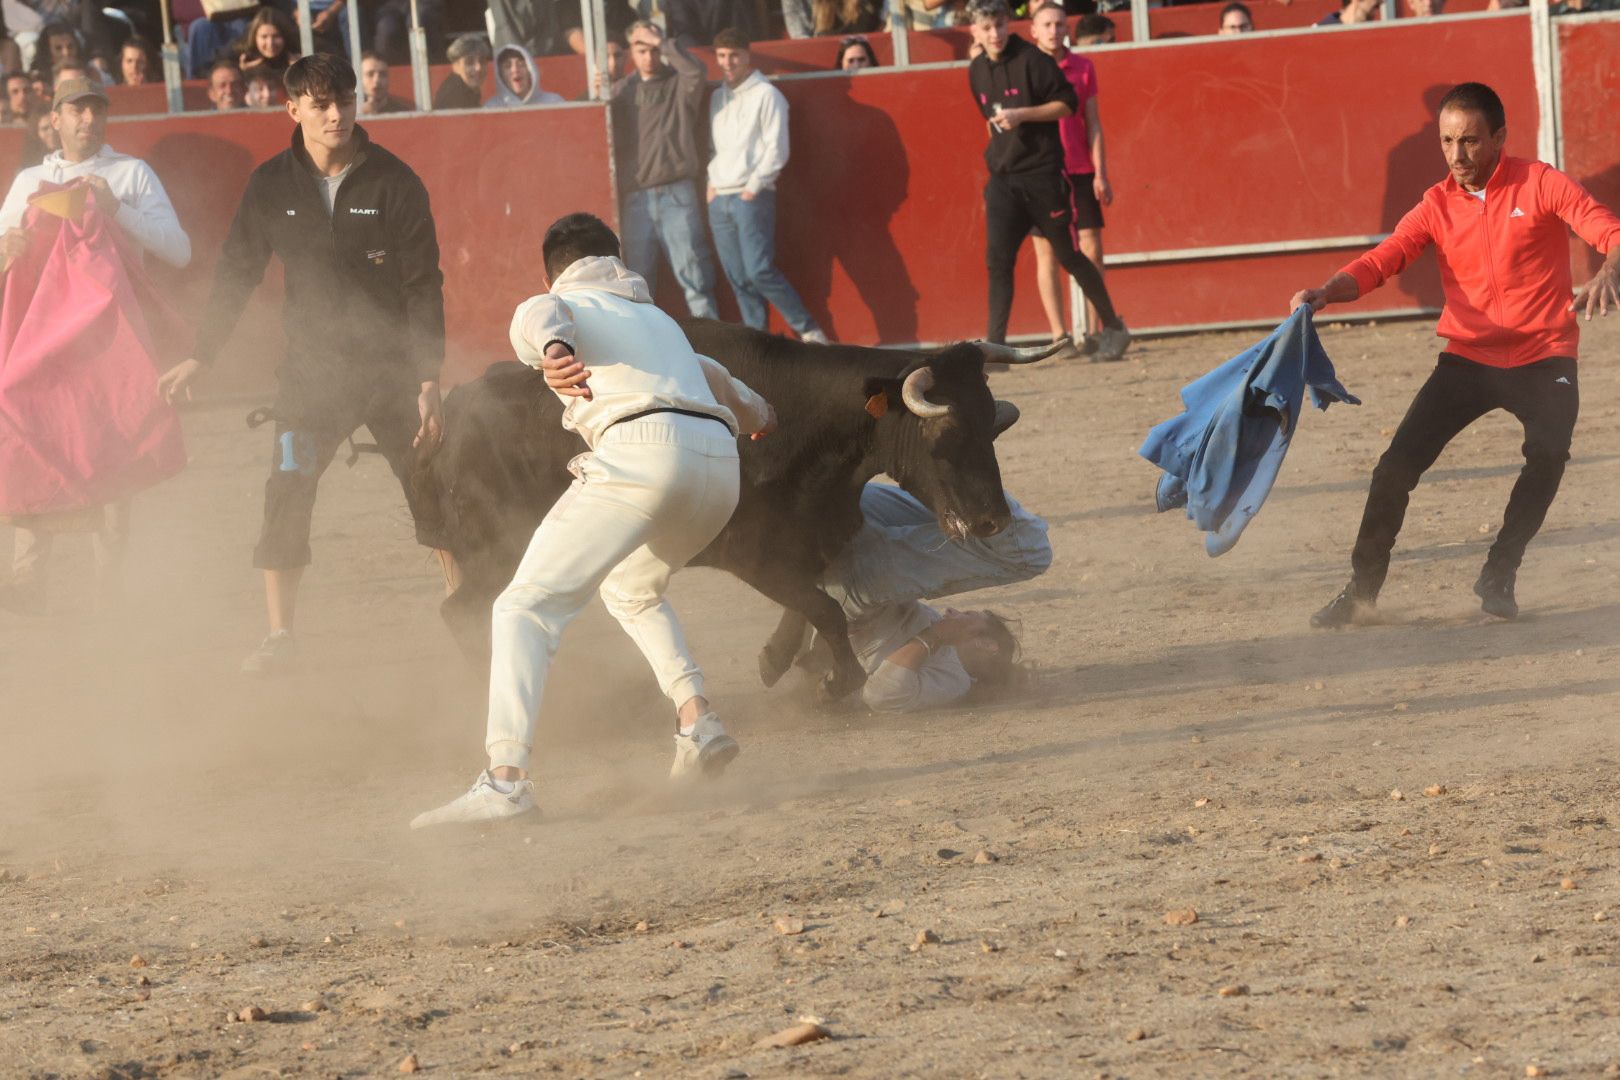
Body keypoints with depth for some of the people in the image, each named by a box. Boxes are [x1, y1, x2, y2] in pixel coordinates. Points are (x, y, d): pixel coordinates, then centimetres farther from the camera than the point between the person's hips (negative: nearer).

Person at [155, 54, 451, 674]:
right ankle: (278, 638, -3)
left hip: (393, 364, -1)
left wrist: (428, 382, -13)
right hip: (312, 367, 1)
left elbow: (423, 287, -8)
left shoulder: (394, 182, -8)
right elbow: (237, 274, 10)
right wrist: (200, 357, 8)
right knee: (286, 494, -11)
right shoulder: (272, 186, -1)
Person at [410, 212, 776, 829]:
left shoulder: (554, 308, 23)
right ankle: (699, 724, 14)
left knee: (526, 608, -7)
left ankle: (507, 777, -25)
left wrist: (554, 353, -28)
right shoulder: (659, 319, 39)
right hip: (720, 464, 6)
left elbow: (542, 318, -4)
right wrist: (757, 416, 79)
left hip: (639, 451, -6)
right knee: (633, 592, 33)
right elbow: (726, 389, 55)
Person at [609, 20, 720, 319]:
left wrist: (662, 44, -11)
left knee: (693, 273, -6)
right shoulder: (621, 91, 13)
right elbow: (612, 140, 10)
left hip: (677, 193, -3)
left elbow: (697, 72, -18)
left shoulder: (679, 84, 5)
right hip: (635, 197, 3)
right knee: (638, 280, 5)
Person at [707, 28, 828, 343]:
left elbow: (777, 150, -8)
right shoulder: (717, 99, 17)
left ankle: (809, 332, -6)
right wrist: (712, 182, 5)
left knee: (760, 272, -15)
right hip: (719, 199, 6)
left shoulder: (766, 95, -3)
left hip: (752, 196, -6)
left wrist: (754, 188, -12)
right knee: (739, 279, 2)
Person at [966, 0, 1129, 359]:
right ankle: (995, 346, -7)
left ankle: (1113, 328, 17)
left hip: (1043, 173, -5)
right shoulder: (977, 71, 10)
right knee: (998, 259, -7)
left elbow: (1067, 104, -10)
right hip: (1002, 179, 5)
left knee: (1067, 255, 3)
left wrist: (1022, 114, -19)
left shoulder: (1032, 60, -9)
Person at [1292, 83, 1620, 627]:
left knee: (1548, 456, -25)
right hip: (1468, 358, 3)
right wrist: (1326, 292, -30)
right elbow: (1383, 259, -10)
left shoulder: (1541, 184, -8)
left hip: (1542, 358, -3)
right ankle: (1362, 588, 7)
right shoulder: (1438, 206, 1)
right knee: (1399, 463, -7)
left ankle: (1498, 577, -5)